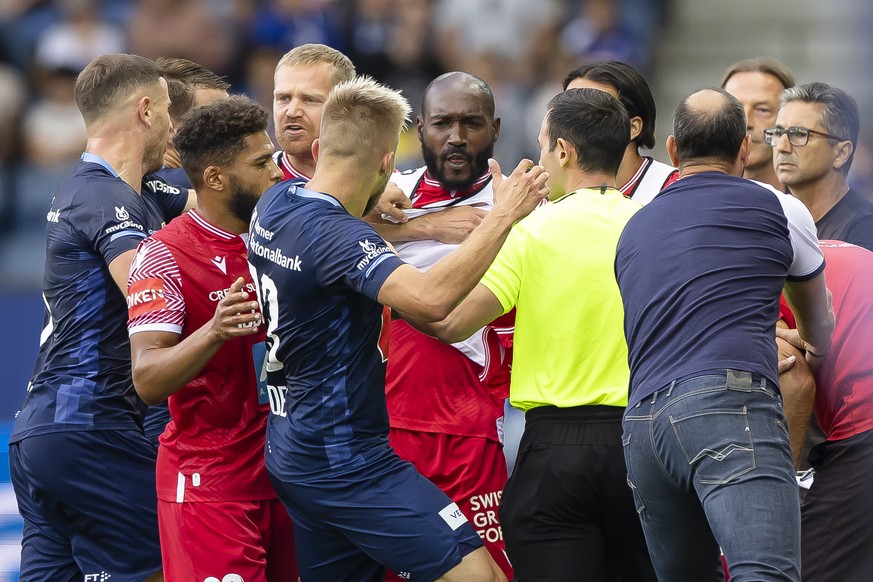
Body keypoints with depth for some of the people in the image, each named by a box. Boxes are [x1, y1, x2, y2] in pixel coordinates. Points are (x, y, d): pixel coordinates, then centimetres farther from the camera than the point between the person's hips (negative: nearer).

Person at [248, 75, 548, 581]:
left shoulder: (275, 205, 6)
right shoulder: (334, 234, -22)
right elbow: (431, 298, -38)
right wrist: (505, 214, -30)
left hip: (294, 455, 10)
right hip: (345, 459, -10)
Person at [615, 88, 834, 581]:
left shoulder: (635, 230, 29)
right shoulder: (778, 211, 15)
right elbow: (819, 326, 33)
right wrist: (817, 356, 59)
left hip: (640, 424, 6)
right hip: (730, 404, -6)